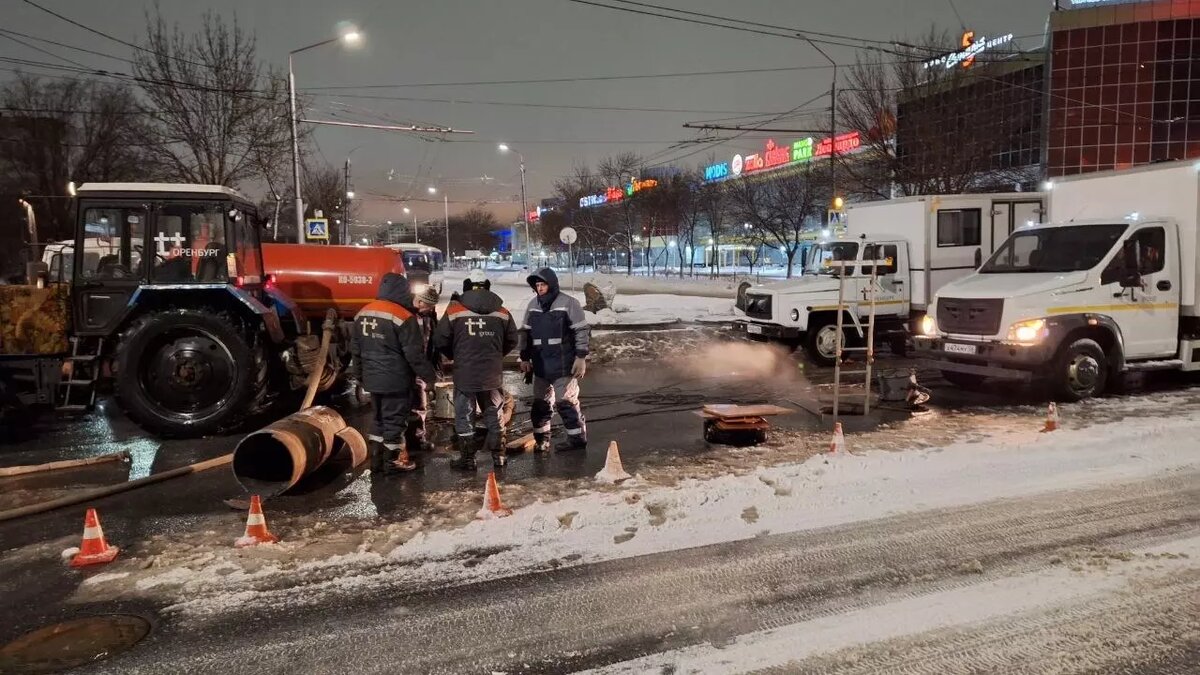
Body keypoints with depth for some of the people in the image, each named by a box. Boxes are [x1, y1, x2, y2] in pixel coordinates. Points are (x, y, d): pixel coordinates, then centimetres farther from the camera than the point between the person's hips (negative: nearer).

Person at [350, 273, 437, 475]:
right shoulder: (403, 316, -18)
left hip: (372, 379, 7)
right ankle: (392, 462, 14)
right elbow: (414, 354, -18)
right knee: (394, 420, 5)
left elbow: (355, 349, 15)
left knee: (380, 419, 19)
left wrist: (359, 374, 25)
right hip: (396, 381, -7)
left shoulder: (363, 313, 7)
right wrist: (429, 375, -6)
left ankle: (376, 460, 24)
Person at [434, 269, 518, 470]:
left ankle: (467, 459, 13)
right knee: (495, 415, 15)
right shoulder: (502, 312, 2)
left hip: (465, 374, -2)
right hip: (493, 374, 3)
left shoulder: (454, 310, -6)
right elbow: (511, 341, 8)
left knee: (464, 417, 9)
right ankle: (498, 456, 21)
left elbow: (440, 341, -4)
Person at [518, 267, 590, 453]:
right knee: (540, 403, 10)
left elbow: (582, 331, -8)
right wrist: (525, 358, 11)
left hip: (563, 365, -6)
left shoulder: (568, 303, -8)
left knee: (565, 402, -2)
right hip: (541, 365, 6)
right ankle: (541, 439, 21)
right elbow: (525, 333, 15)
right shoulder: (533, 305, 8)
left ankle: (578, 438, 11)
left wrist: (581, 357, -12)